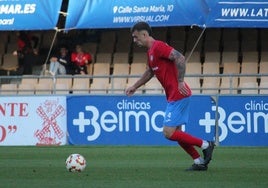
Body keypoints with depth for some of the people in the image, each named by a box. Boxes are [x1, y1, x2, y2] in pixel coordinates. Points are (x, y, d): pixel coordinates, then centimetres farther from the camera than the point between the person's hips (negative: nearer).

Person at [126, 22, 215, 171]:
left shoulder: (158, 47, -14)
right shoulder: (151, 51, 17)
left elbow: (180, 58, -25)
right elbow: (150, 72, 35)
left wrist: (180, 81, -24)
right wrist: (134, 87, 35)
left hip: (178, 95, -10)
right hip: (174, 96, 10)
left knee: (169, 132, -12)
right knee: (176, 133, 10)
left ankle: (205, 145, -5)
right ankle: (200, 162, 11)